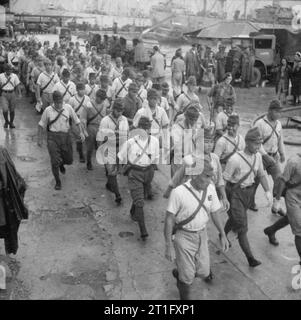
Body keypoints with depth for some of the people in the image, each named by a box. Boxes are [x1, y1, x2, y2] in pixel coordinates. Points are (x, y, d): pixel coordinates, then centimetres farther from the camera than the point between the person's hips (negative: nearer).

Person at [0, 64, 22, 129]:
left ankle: (11, 123, 25)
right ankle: (6, 121, 14)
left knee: (12, 110, 5)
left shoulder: (14, 76, 1)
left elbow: (17, 85, 0)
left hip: (12, 94, 1)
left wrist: (20, 94, -9)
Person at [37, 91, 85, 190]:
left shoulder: (68, 108, -2)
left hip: (65, 136, 2)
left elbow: (76, 121, 7)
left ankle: (61, 164, 48)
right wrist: (39, 139, 4)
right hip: (53, 137, -2)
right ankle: (58, 182, 15)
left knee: (69, 160, 11)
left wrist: (81, 132, -3)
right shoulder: (48, 110, -6)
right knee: (55, 161, -5)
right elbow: (41, 125, 4)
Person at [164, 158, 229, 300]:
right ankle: (185, 296, 33)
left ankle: (179, 273, 43)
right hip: (184, 236, -5)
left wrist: (223, 235, 8)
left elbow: (215, 212, 5)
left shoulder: (210, 188, -8)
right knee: (188, 277, 3)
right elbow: (169, 219, -16)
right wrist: (168, 246, -14)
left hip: (202, 234, 5)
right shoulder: (179, 192, -24)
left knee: (203, 271, 13)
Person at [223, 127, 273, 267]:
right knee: (241, 225, -5)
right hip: (235, 192, -7)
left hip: (249, 191, 7)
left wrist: (268, 191, -6)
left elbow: (261, 175, 7)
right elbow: (225, 179, -17)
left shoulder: (258, 156, -4)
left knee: (235, 218, 25)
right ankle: (250, 258, 2)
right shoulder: (235, 159, -25)